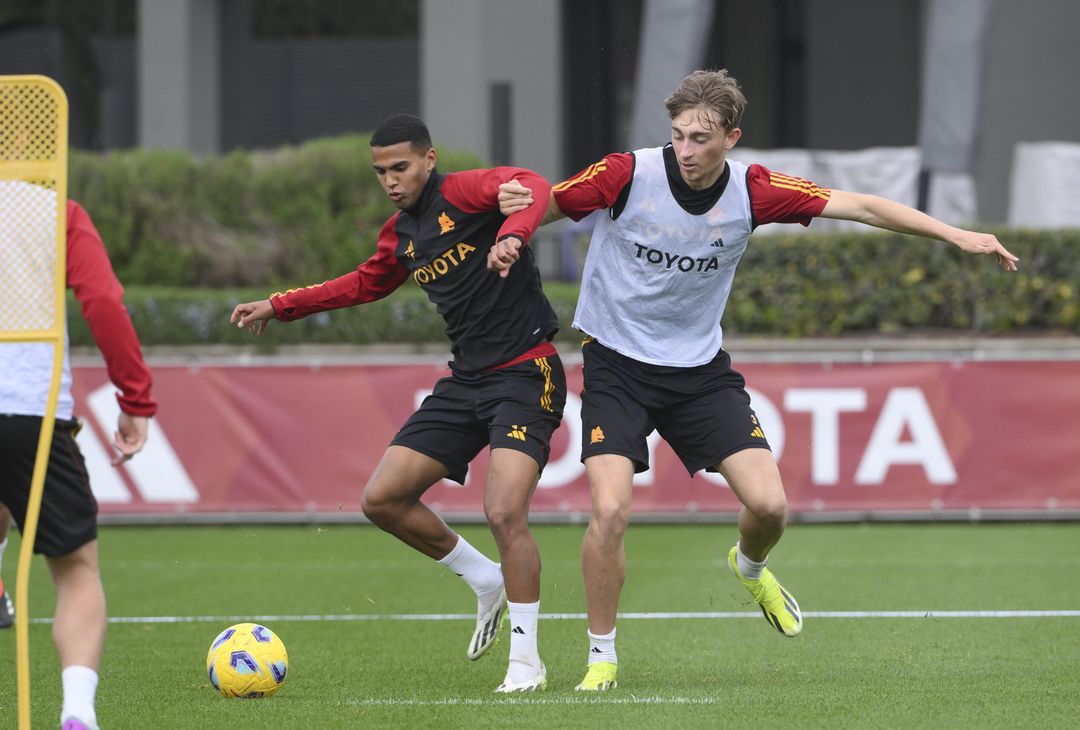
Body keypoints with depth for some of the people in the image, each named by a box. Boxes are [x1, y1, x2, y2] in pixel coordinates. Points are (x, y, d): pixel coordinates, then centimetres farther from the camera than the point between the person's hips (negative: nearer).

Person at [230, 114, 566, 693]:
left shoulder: (463, 192, -11)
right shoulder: (400, 234, 13)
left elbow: (532, 187, -31)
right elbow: (368, 283, 34)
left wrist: (513, 234, -52)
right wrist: (281, 306, 33)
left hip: (525, 374, -8)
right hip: (465, 380, 8)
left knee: (504, 512, -22)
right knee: (382, 499, 2)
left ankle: (526, 660, -8)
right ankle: (486, 582, 21)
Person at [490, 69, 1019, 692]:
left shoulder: (752, 190, -10)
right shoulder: (628, 174, -17)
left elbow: (861, 206, -6)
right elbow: (543, 206, -6)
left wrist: (955, 235, -11)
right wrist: (511, 237, -29)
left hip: (701, 370, 3)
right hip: (617, 365, -3)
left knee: (769, 505, -8)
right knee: (610, 510, -19)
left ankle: (751, 567, 31)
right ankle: (602, 657, 1)